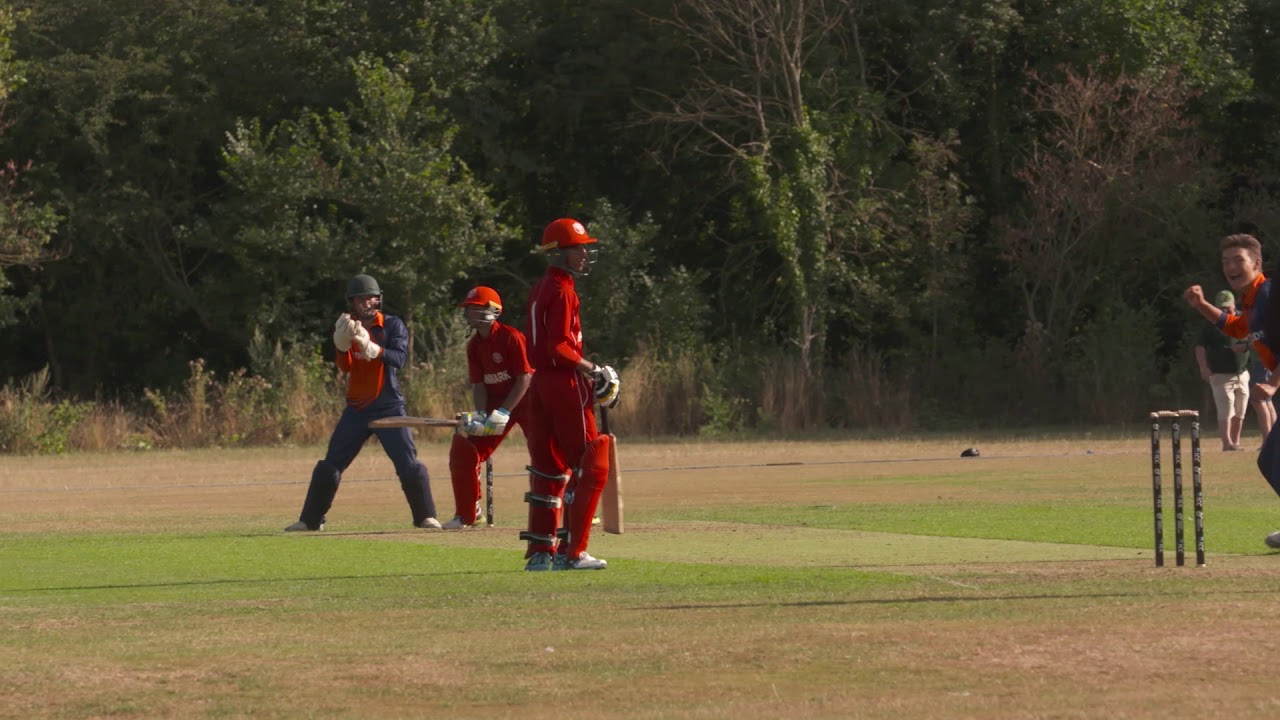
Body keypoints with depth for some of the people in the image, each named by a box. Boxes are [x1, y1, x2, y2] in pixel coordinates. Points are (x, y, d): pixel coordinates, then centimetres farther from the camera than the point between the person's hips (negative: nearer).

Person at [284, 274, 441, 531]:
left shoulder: (393, 325, -4)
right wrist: (342, 343, -29)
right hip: (356, 410, 3)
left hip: (389, 408, -3)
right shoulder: (346, 327, 5)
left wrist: (371, 347, -37)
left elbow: (399, 358, -20)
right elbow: (345, 366, -8)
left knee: (409, 465, -11)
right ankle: (311, 519, 12)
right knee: (330, 466, 3)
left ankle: (425, 517, 0)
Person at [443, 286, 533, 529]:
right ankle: (467, 514, 7)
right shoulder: (474, 345, 2)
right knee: (463, 446, -4)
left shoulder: (512, 337, -18)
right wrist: (480, 415, -15)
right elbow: (478, 384, 2)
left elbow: (525, 378, -20)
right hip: (496, 400, 6)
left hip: (524, 399, -6)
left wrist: (503, 413, -26)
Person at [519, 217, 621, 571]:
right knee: (590, 466, -4)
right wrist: (592, 370, -14)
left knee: (549, 469, 13)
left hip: (540, 383, 10)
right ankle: (571, 552, -6)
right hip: (564, 383, -10)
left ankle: (540, 552, 13)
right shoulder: (562, 291, -13)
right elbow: (559, 347, -21)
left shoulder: (539, 290, 15)